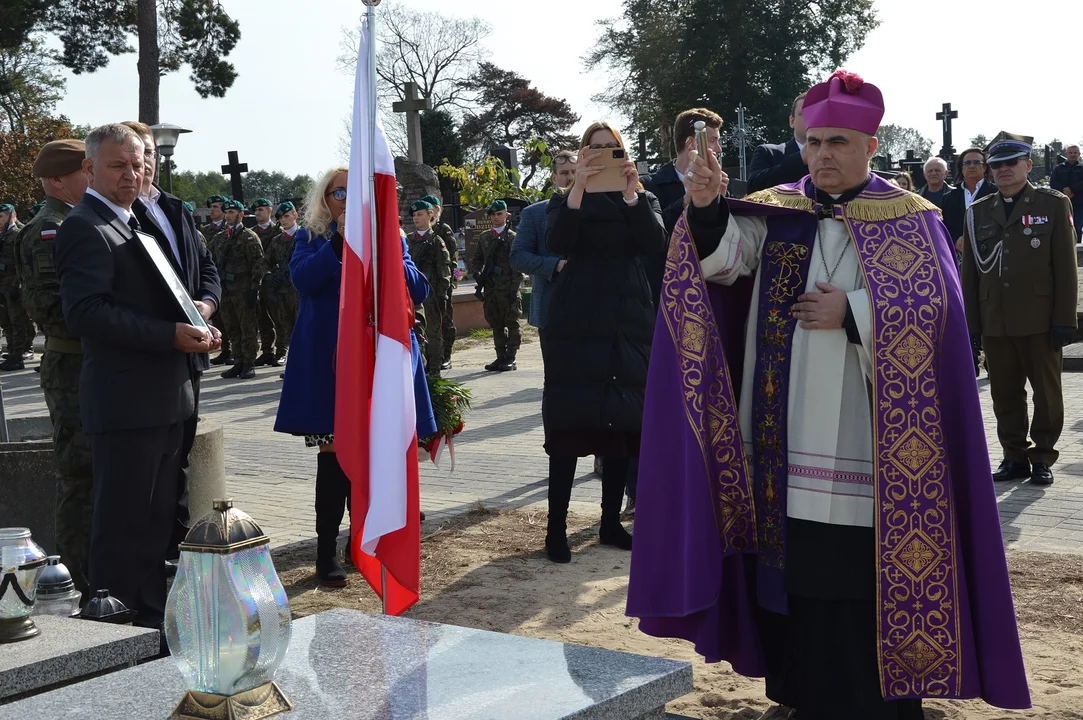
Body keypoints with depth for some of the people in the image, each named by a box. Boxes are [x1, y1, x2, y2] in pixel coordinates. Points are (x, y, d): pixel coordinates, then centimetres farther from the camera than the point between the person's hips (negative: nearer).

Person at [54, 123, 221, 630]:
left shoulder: (134, 224, 20)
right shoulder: (84, 227, -11)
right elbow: (85, 311, -22)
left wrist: (195, 326, 6)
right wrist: (171, 335, -24)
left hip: (166, 398, 9)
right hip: (125, 401, -9)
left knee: (157, 517, 15)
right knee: (122, 521, -2)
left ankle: (152, 618, 26)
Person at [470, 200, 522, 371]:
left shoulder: (513, 237, -1)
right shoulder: (484, 238, 14)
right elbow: (476, 259, 21)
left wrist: (514, 288, -13)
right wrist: (477, 274, 1)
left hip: (508, 289, -5)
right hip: (490, 289, 5)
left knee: (511, 324, -2)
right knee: (496, 325, 10)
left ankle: (510, 359, 2)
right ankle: (501, 357, 16)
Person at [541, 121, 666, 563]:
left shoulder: (642, 200, 14)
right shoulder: (567, 200, 10)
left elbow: (656, 244, -6)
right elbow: (556, 243, -12)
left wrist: (631, 193, -15)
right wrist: (578, 187, -19)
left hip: (628, 327, 2)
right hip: (576, 326, -2)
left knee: (622, 426, 4)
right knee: (568, 426, -6)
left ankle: (611, 522, 15)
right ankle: (556, 528, -3)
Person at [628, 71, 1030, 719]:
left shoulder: (908, 220, 2)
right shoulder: (776, 210, 10)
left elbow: (933, 310, -8)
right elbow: (723, 256, -6)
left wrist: (850, 312, -15)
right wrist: (706, 208, -25)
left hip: (860, 438, -3)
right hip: (783, 430, 4)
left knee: (862, 571, -3)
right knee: (789, 563, 8)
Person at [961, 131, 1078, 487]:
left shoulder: (1054, 204, 2)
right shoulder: (978, 212, 11)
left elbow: (1066, 267, -2)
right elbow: (969, 272, 10)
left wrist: (1065, 320, -8)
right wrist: (971, 323, 5)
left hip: (1040, 321, -3)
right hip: (995, 322, 3)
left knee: (1046, 392, 5)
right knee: (1005, 394, 7)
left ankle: (1042, 458, 16)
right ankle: (1015, 457, 17)